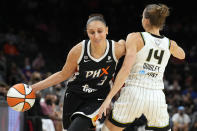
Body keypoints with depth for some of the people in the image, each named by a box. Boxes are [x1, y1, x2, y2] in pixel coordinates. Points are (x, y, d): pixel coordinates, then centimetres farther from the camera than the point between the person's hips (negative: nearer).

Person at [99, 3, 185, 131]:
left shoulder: (135, 38, -4)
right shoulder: (170, 44, 8)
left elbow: (126, 69, -14)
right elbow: (182, 55, 34)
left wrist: (109, 97, -15)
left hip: (134, 93, -3)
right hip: (157, 97, 3)